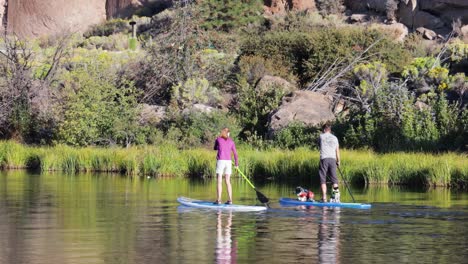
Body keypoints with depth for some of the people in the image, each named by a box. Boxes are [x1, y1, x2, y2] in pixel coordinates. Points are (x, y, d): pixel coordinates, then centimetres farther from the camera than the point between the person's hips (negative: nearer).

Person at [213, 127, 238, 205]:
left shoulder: (218, 139, 3)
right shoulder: (231, 141, 7)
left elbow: (215, 148, 21)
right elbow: (235, 153, 10)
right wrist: (237, 163, 22)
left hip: (220, 161, -2)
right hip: (228, 161, 2)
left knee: (219, 181, -2)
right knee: (228, 181, 6)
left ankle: (218, 200, -7)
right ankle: (230, 200, 3)